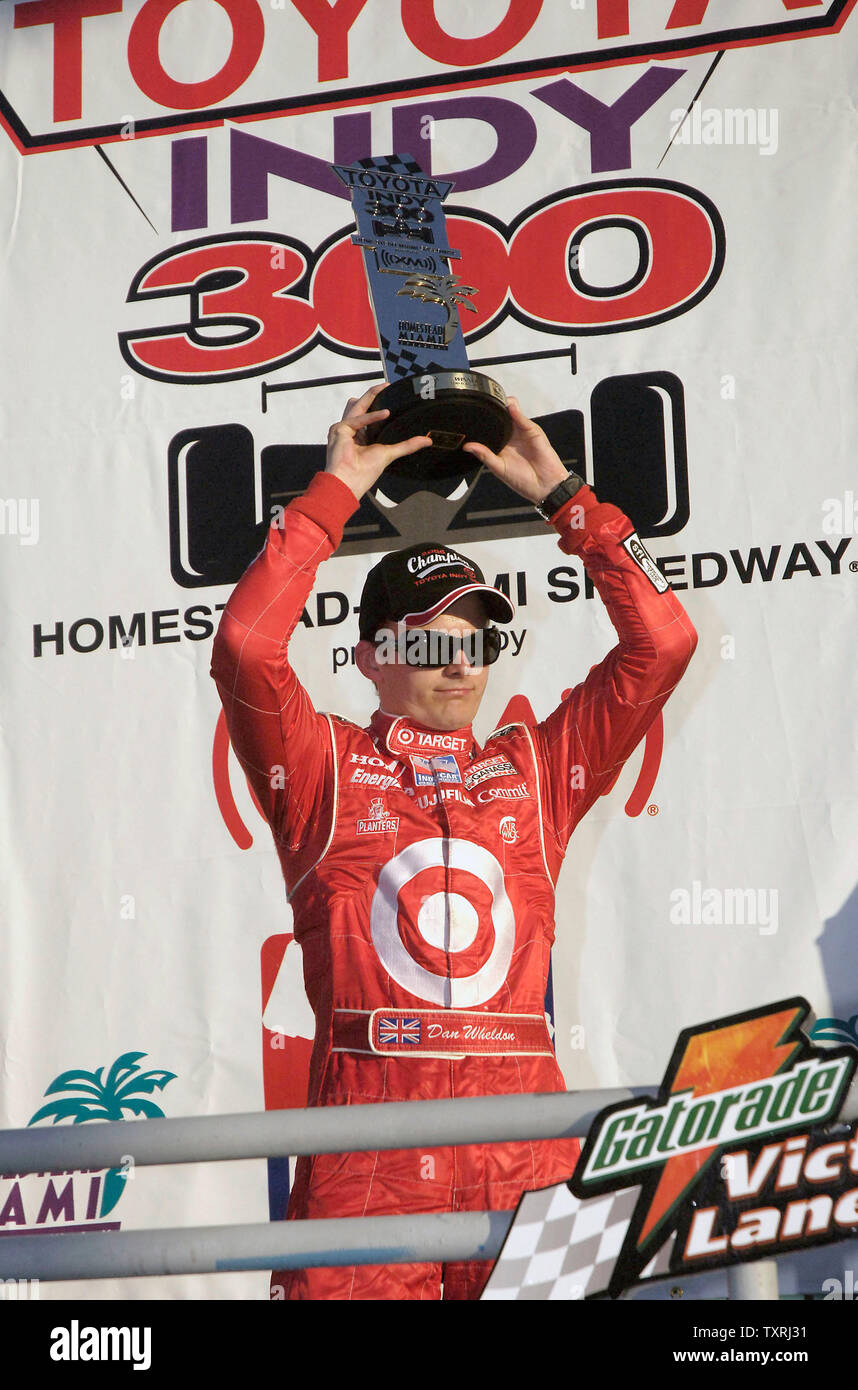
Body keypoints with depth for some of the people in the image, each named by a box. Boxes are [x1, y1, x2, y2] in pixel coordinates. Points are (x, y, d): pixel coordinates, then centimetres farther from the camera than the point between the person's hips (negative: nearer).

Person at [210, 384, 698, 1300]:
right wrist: (336, 491, 1)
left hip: (523, 1144, 2)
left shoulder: (536, 770, 16)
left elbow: (662, 643, 12)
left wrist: (559, 494, 13)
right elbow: (246, 645, -6)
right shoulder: (324, 769, 10)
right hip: (365, 1143, -2)